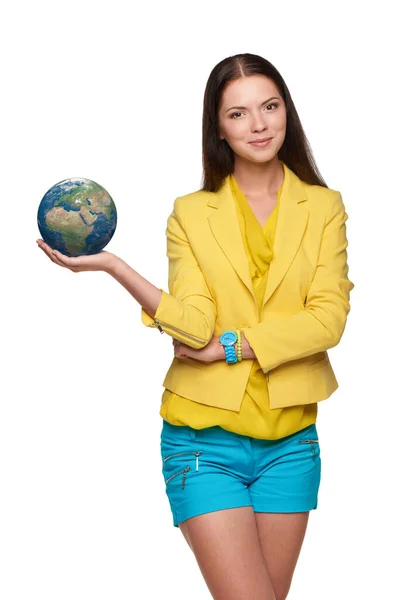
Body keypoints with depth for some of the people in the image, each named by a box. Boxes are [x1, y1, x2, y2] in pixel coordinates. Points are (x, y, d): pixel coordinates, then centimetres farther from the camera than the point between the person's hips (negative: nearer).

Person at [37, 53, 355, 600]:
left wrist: (229, 345, -14)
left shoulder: (323, 207, 4)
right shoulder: (191, 213, 2)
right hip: (205, 439, -2)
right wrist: (111, 265, -22)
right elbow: (195, 325, -11)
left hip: (290, 441, 2)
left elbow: (329, 318, -8)